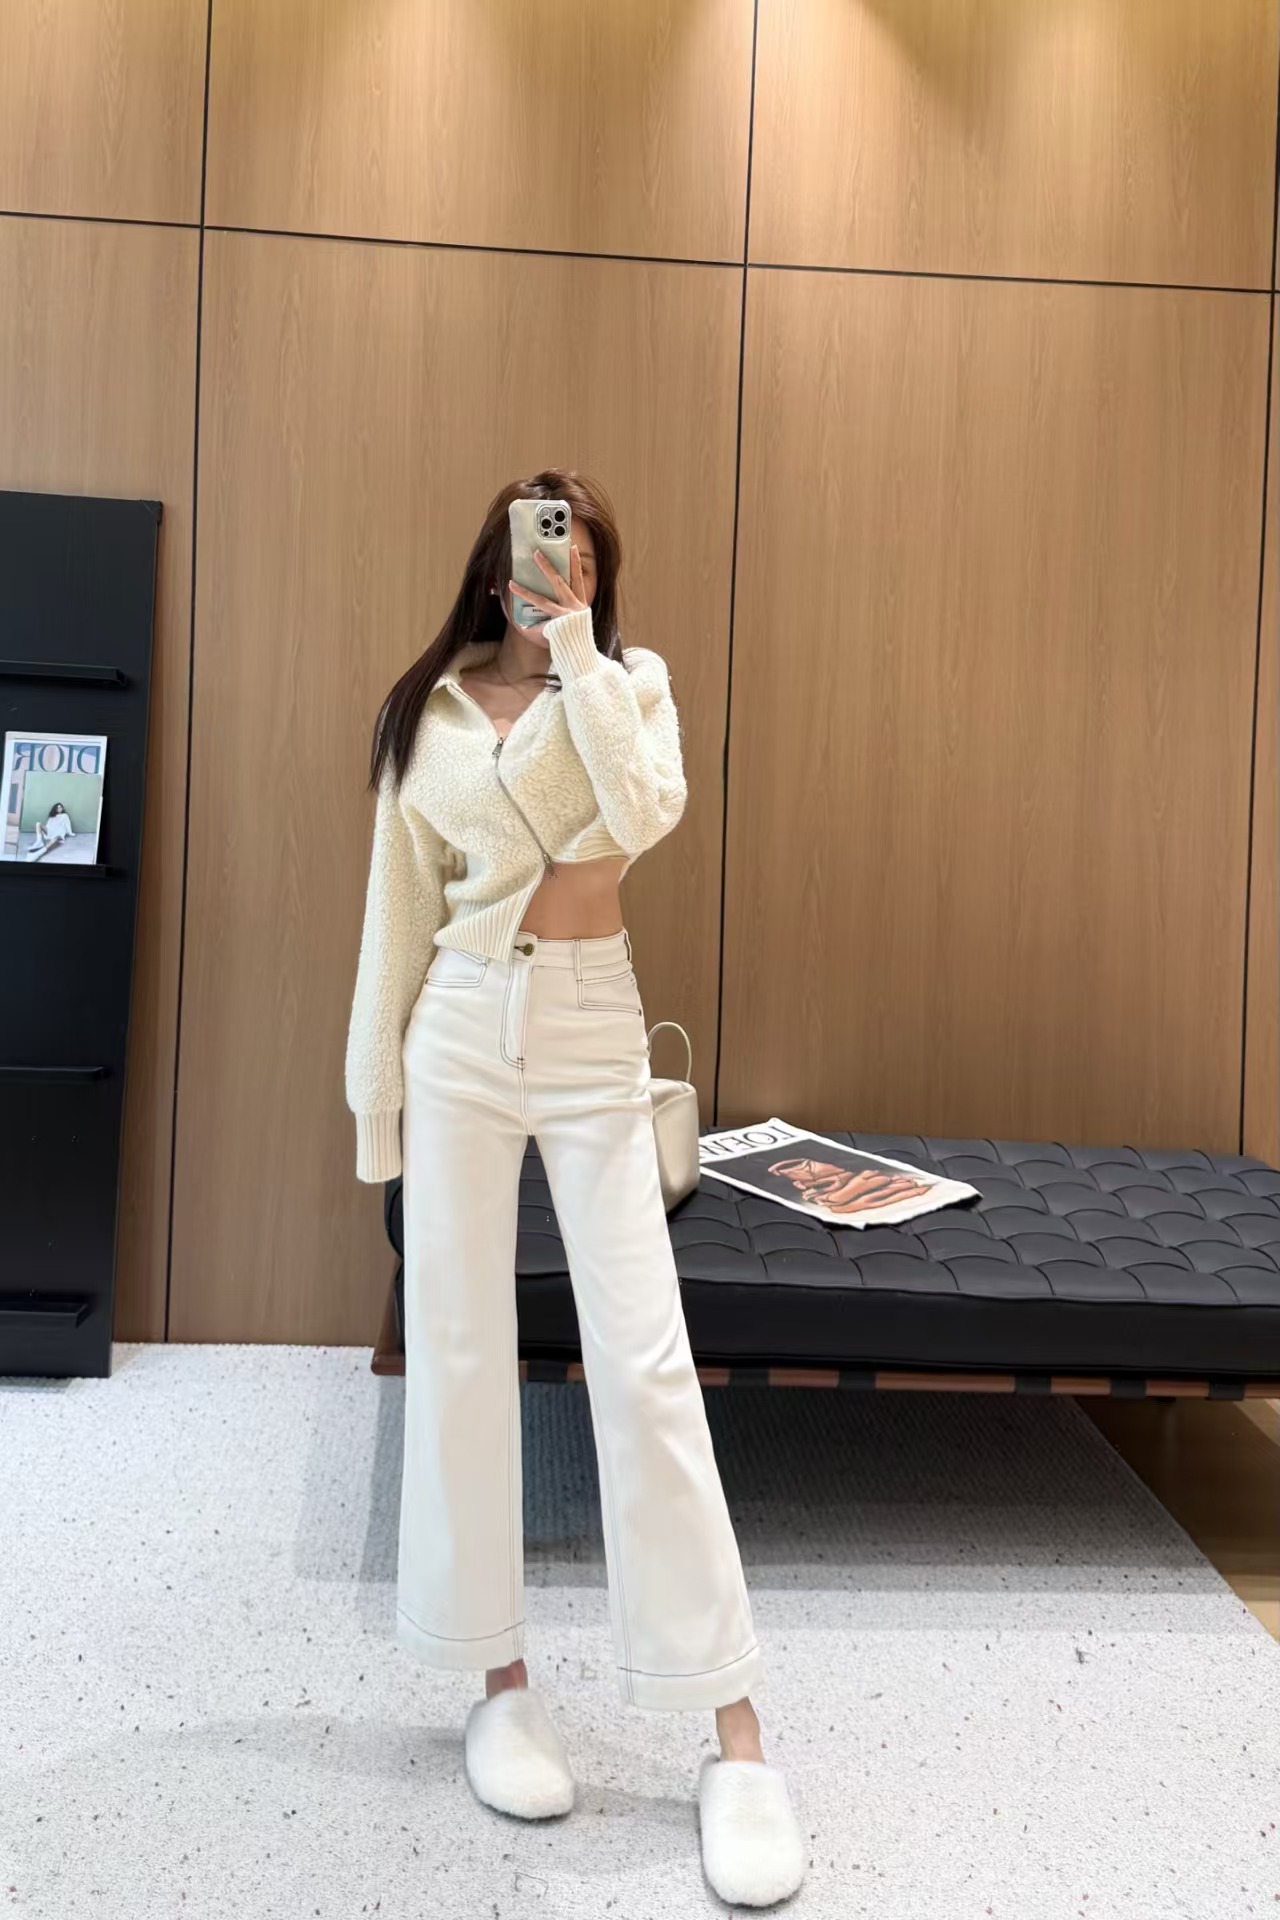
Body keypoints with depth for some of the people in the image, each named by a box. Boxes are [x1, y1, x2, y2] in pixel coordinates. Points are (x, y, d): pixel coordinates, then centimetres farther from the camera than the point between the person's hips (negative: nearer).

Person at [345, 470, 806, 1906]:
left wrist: (575, 644, -13)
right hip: (462, 1034, 2)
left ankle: (733, 1727, 4)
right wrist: (377, 1090, 7)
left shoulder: (629, 680, 4)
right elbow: (399, 908, 8)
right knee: (458, 1345, 5)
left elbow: (647, 811, -17)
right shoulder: (430, 709, 6)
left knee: (645, 1359, -5)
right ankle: (498, 1676, 22)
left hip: (593, 1034, -2)